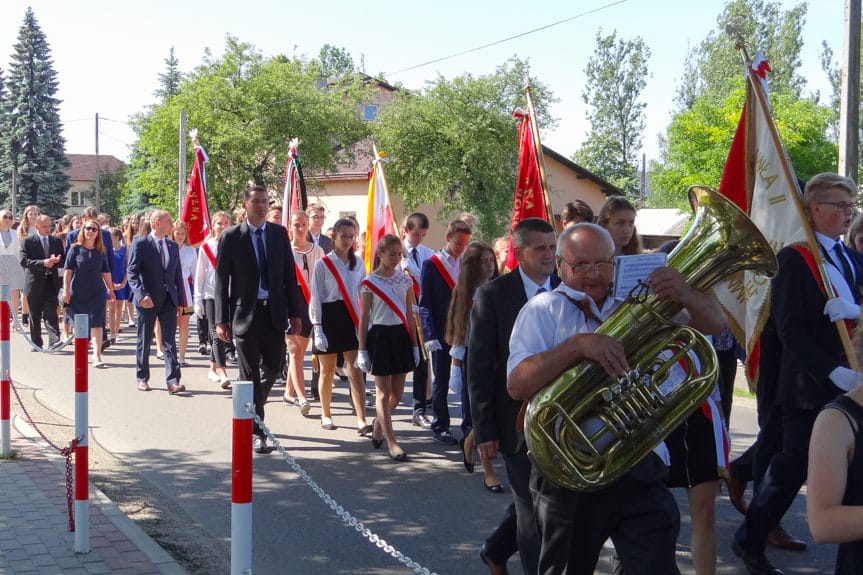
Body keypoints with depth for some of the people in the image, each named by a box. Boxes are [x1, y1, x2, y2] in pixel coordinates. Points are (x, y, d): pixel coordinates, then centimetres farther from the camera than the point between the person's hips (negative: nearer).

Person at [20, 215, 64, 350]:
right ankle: (36, 343, 18)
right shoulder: (27, 241, -1)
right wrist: (43, 263, -23)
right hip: (35, 282, -1)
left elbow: (62, 262, 11)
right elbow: (23, 261, -11)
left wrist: (55, 261, -13)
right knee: (35, 316, 9)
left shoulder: (56, 241, 10)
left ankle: (54, 341, -17)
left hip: (51, 283, 1)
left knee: (51, 314, -9)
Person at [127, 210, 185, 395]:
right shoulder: (140, 244, -6)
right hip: (147, 301, -4)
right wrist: (142, 295, -22)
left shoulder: (173, 246, 11)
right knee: (144, 341, 8)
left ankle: (173, 381, -6)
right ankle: (142, 378, 21)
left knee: (170, 341, -2)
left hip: (169, 300, 4)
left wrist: (180, 301, 9)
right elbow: (132, 272, -10)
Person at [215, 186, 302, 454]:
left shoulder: (279, 233, 6)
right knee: (250, 374, 1)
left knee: (273, 367, 12)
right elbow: (221, 279, -4)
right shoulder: (231, 236, -3)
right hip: (246, 312, -3)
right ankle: (256, 431, 8)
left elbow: (289, 274, 7)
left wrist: (294, 312, 2)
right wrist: (221, 319, -9)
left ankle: (252, 407, 39)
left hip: (275, 311, 3)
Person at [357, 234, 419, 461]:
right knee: (384, 393, 0)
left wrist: (414, 345, 9)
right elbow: (364, 318, -3)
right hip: (380, 336, -4)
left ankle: (378, 425, 35)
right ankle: (391, 442, 6)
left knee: (397, 393, 9)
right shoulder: (369, 282, -5)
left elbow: (410, 315, 11)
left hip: (400, 336, 4)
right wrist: (362, 350, -5)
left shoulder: (405, 281, 7)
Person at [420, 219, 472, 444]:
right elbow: (425, 304, -5)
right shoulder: (432, 264, -2)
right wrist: (430, 336, -12)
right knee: (441, 381, 5)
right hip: (441, 333, -3)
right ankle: (440, 427, 16)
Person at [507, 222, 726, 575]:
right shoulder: (542, 311, -1)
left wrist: (684, 295, -20)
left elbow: (713, 324, 3)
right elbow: (518, 385, -14)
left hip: (640, 470, 2)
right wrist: (578, 345, -28)